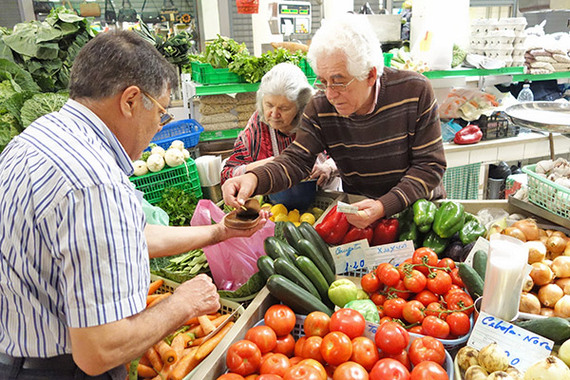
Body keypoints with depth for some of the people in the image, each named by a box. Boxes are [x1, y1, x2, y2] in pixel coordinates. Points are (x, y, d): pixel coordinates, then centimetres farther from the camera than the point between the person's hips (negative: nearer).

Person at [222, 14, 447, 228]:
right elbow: (296, 160, -13)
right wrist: (254, 179, -35)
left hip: (420, 204, -2)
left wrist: (384, 206, -29)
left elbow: (430, 165, -15)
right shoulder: (320, 108, -11)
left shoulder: (415, 91, -17)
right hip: (358, 207, 2)